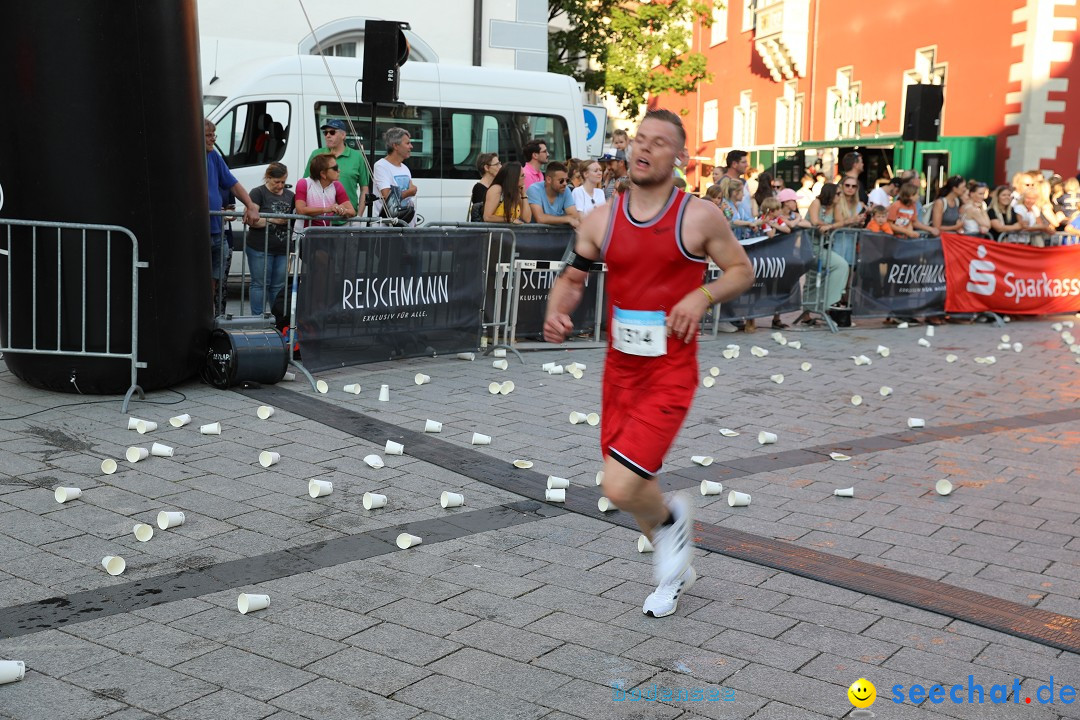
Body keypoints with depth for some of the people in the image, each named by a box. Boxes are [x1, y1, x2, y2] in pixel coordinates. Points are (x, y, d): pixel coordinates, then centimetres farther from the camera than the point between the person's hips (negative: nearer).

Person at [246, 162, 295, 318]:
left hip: (282, 249, 5)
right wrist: (272, 219, -18)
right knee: (260, 284, 0)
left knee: (279, 286, 8)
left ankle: (279, 319, 13)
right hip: (260, 248, -5)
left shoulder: (290, 195, 15)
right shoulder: (258, 193, -2)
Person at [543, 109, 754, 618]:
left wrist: (703, 295, -15)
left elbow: (743, 271, 3)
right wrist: (556, 313, -9)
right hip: (619, 370, 5)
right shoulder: (602, 220, 2)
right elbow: (572, 278, 12)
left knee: (619, 488, -18)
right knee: (635, 483, 18)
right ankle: (675, 568, 44)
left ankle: (669, 521, 18)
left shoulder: (699, 217, -8)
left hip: (670, 375, -5)